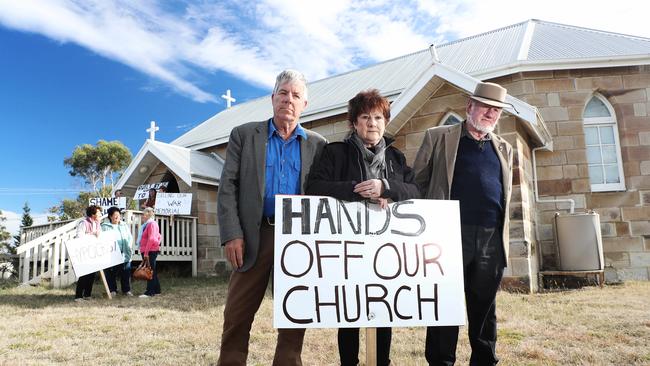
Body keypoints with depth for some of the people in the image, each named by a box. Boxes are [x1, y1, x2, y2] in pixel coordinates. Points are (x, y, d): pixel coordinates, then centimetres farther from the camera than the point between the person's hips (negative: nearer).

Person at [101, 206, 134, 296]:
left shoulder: (124, 226, 16)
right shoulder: (105, 227, 3)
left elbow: (130, 238, 17)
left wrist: (129, 247, 4)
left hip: (124, 254, 3)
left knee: (126, 273, 5)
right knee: (111, 274, 2)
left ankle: (126, 290, 15)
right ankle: (112, 290, 15)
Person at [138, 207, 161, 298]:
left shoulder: (151, 224, -12)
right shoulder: (148, 224, 19)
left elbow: (151, 239, -19)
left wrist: (146, 252, -20)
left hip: (150, 251, -10)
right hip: (150, 251, 10)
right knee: (152, 271, 14)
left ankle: (150, 292, -6)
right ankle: (156, 290, 21)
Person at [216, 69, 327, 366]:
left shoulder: (317, 144, 10)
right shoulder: (244, 135, 7)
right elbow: (228, 187, 1)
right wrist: (232, 235, -9)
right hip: (254, 236, -1)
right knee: (236, 316, 3)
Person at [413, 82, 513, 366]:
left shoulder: (504, 149, 18)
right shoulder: (438, 137, 5)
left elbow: (505, 194, 22)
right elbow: (418, 182, 5)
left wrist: (501, 236, 14)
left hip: (492, 240, 4)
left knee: (484, 309, 12)